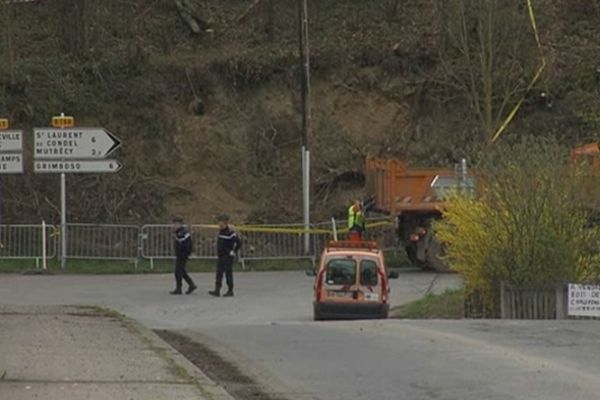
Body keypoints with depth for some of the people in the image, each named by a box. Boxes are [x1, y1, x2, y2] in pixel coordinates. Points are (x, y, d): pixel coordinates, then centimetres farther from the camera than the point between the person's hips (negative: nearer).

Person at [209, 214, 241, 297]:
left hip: (228, 257, -8)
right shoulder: (221, 231, 12)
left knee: (228, 273, -2)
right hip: (220, 256, 8)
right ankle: (217, 290, -1)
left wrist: (234, 251, -14)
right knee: (219, 273, 2)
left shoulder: (230, 233, -15)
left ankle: (230, 291, 5)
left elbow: (239, 242, -20)